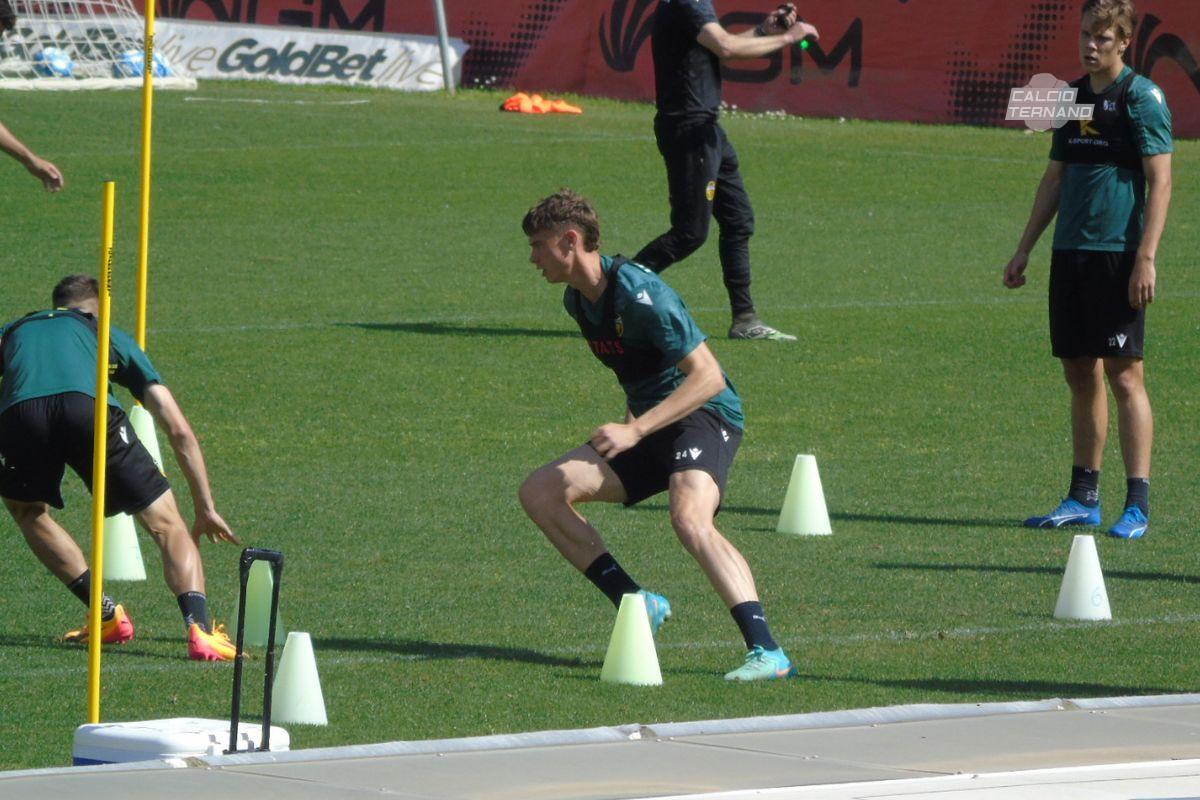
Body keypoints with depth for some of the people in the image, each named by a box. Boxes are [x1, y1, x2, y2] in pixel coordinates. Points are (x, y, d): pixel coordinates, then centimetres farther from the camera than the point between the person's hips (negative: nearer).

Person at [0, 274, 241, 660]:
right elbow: (180, 432, 31)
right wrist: (206, 510, 37)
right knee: (168, 526, 11)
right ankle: (199, 626, -12)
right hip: (90, 408, -1)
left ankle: (106, 615, 24)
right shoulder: (112, 337, 36)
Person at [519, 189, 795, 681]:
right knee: (539, 493, -3)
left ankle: (767, 652, -39)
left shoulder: (640, 294, -21)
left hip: (704, 417, -9)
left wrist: (635, 430, -27)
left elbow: (708, 377, -25)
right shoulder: (577, 300, 7)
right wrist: (629, 423, 16)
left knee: (689, 519, -35)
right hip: (648, 426, 9)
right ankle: (635, 603, 0)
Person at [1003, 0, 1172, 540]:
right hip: (1070, 253, 7)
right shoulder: (1072, 97, 15)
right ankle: (1084, 499, 16)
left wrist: (1146, 257, -18)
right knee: (1081, 374, 10)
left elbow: (1160, 181, -11)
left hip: (1119, 257, -7)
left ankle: (1137, 505, -6)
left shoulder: (1142, 98, -6)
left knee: (1124, 374, -8)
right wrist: (1024, 250, 20)